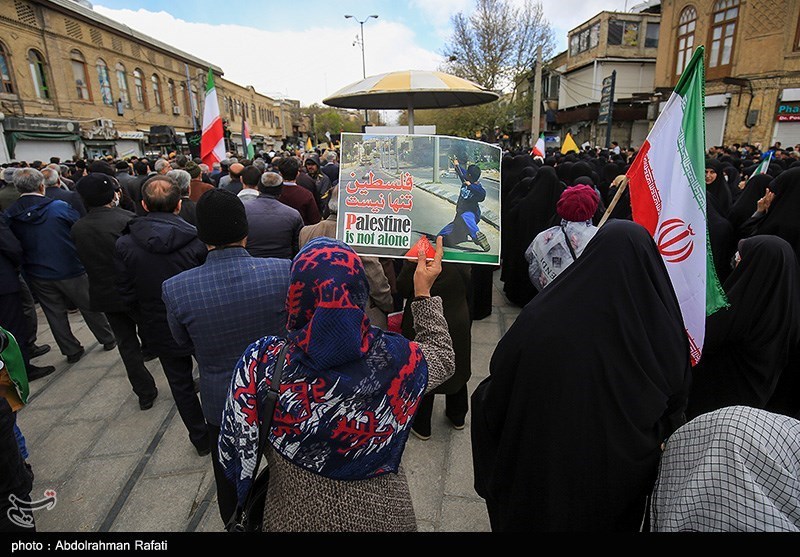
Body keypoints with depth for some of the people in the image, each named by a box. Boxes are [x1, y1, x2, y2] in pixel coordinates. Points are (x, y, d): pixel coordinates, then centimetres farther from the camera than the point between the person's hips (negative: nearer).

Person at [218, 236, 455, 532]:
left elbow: (234, 452, -14)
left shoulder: (261, 364, -29)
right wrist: (424, 293, 0)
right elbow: (442, 359, -4)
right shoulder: (398, 359, -27)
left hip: (296, 517, 0)